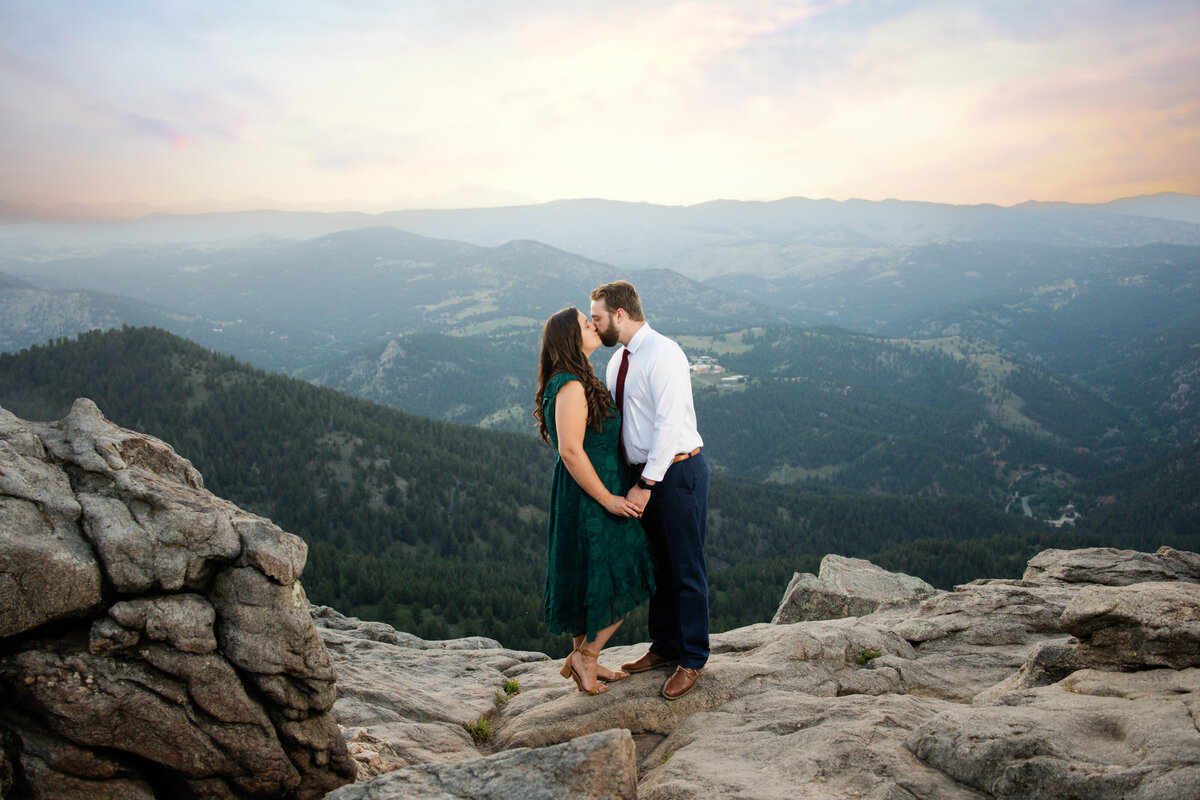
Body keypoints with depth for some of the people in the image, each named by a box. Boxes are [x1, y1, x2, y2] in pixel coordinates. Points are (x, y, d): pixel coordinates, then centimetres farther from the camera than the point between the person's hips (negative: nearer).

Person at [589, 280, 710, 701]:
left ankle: (692, 660, 17)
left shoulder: (663, 354, -17)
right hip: (643, 474, 9)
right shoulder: (619, 360, 11)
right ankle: (664, 646, 34)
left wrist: (646, 484, -22)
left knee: (686, 568, 2)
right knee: (656, 564, 18)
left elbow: (669, 424, -23)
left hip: (676, 470, -9)